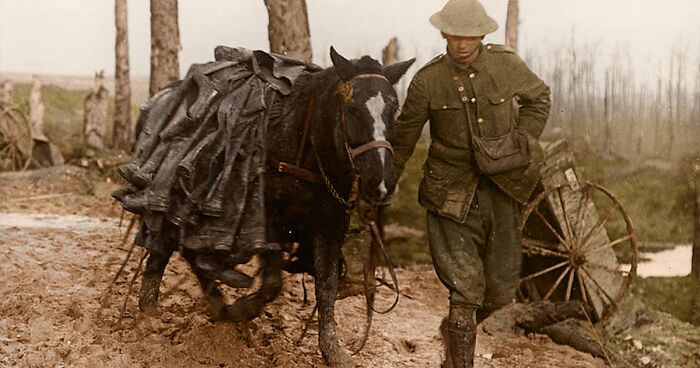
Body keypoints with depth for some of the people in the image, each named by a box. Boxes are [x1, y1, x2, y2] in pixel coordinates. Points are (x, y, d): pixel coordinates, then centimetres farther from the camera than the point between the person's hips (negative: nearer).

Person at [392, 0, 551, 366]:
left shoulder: (507, 64, -2)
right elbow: (404, 135, 1)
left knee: (501, 288, 9)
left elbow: (538, 98, 15)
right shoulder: (427, 80, -7)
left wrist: (521, 142, 2)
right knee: (465, 285, -7)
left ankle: (457, 327, 38)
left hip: (500, 186, 3)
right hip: (451, 193, -3)